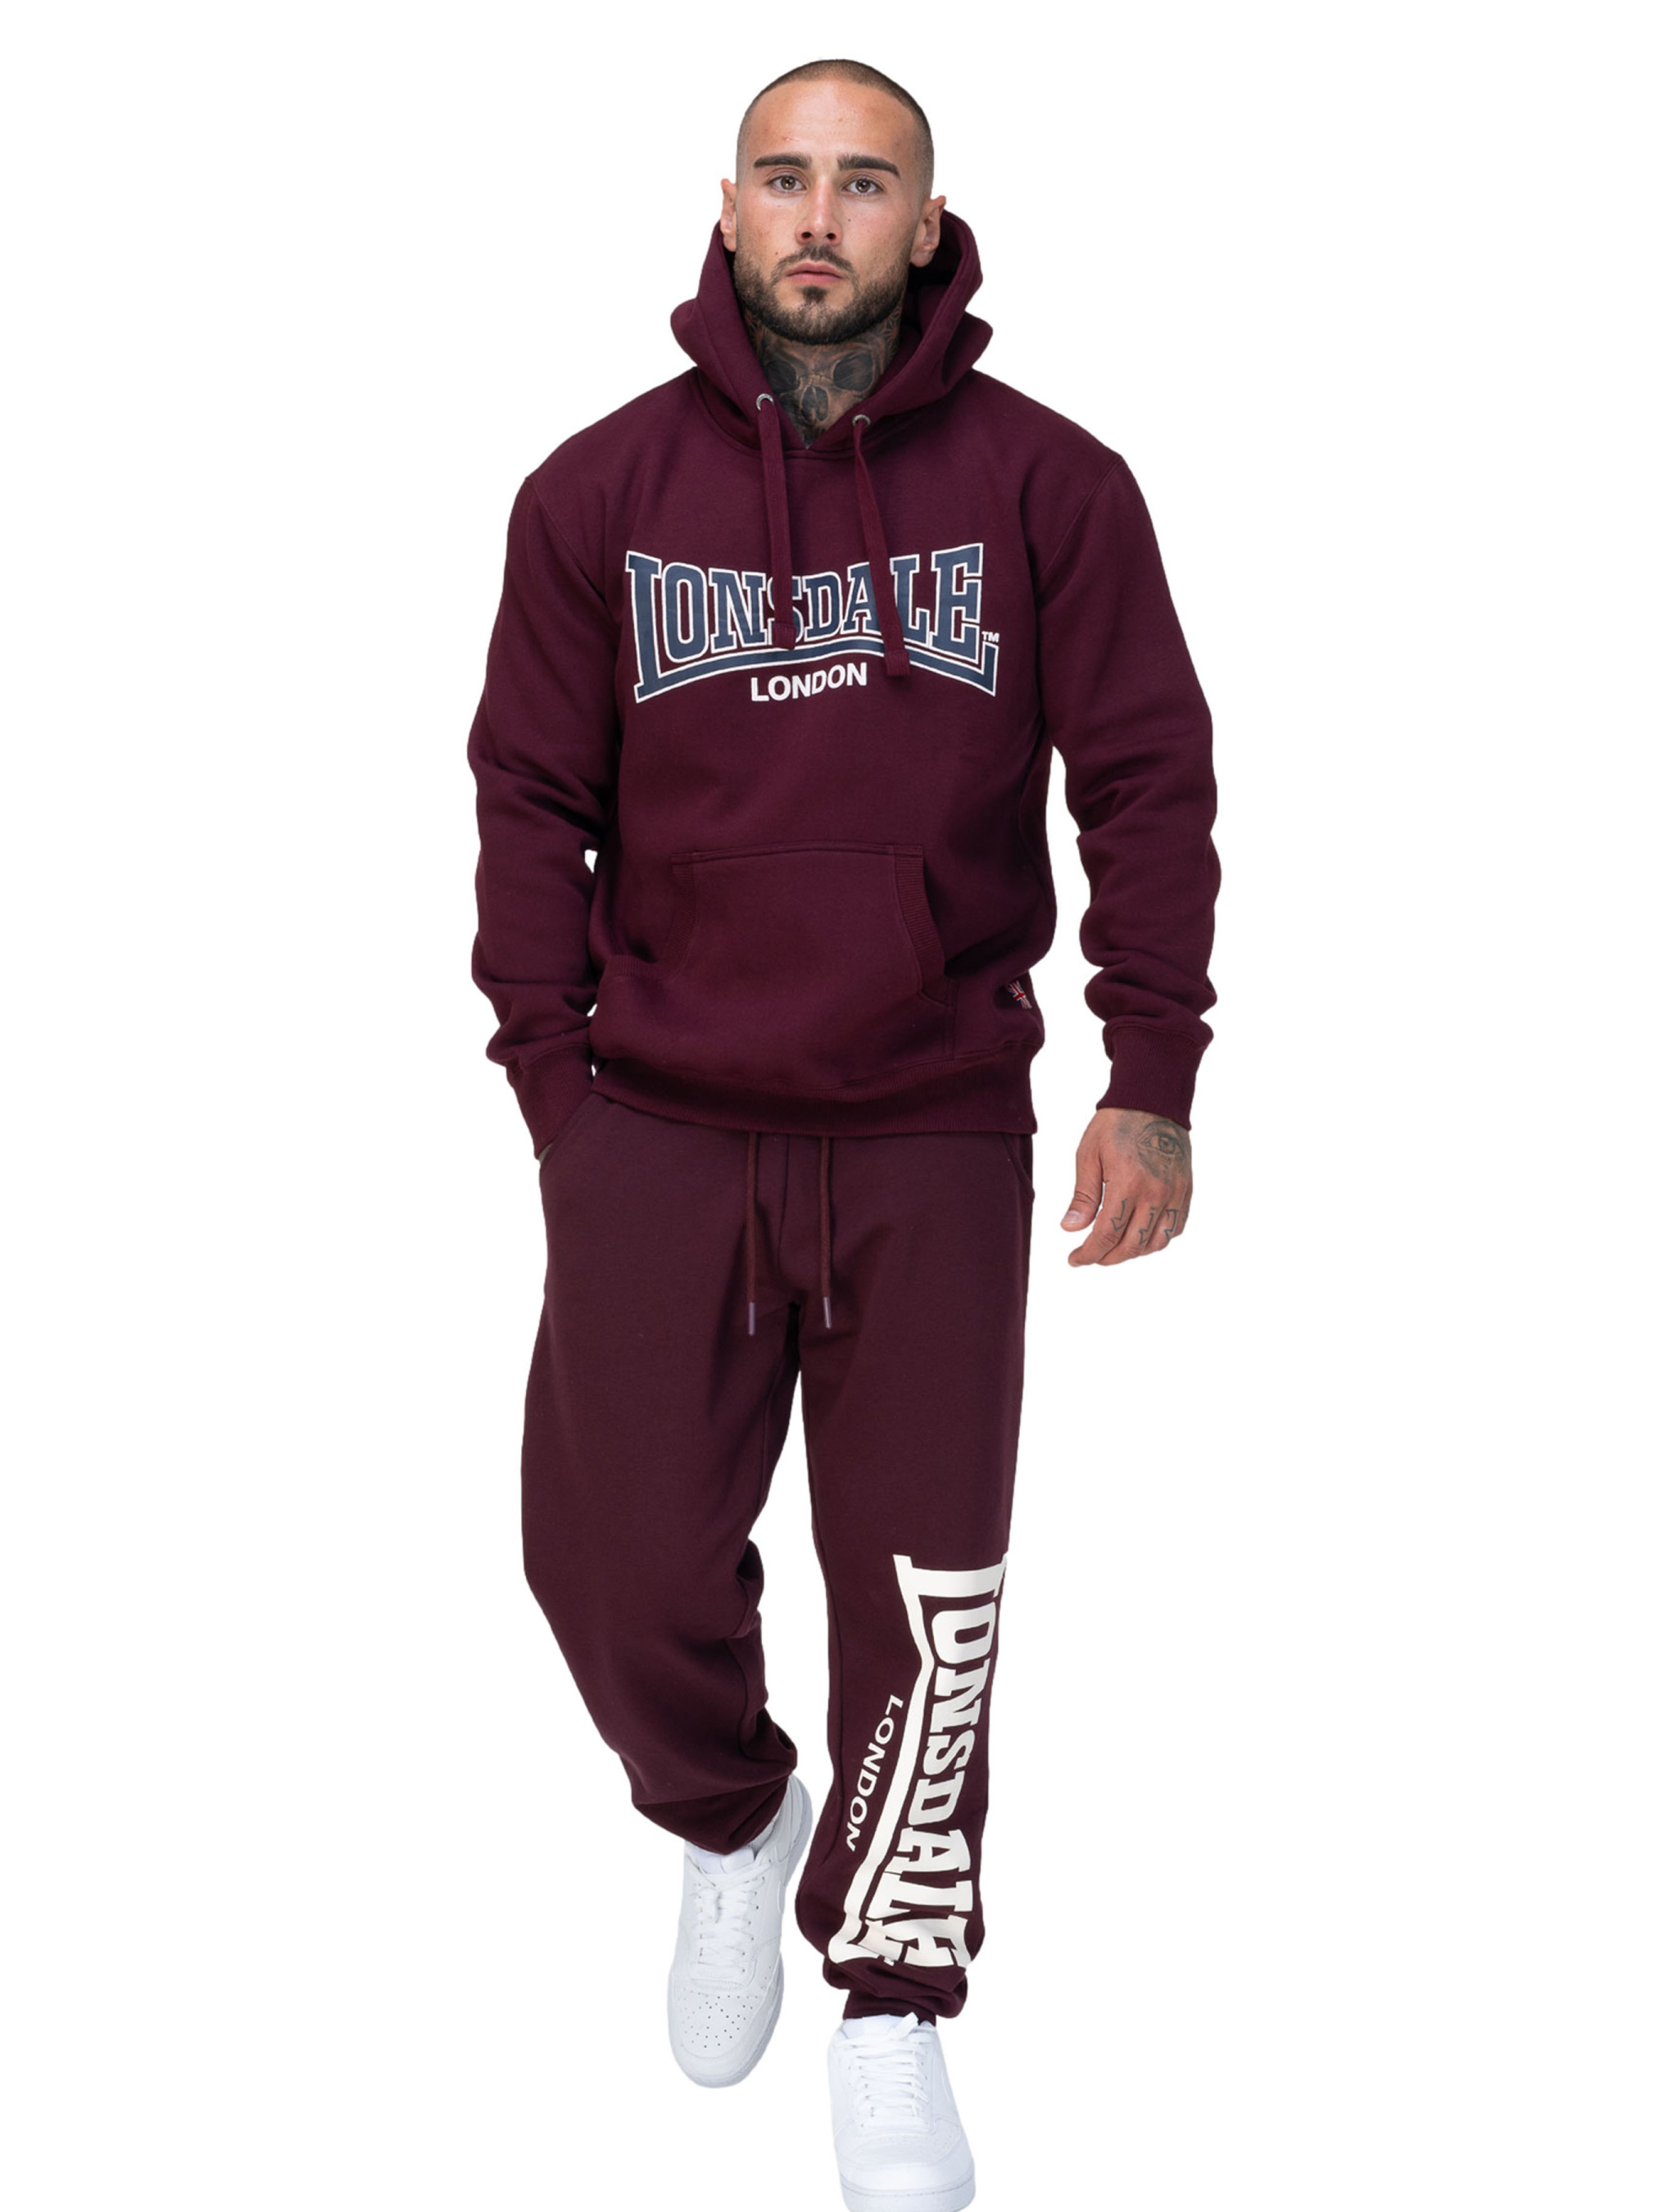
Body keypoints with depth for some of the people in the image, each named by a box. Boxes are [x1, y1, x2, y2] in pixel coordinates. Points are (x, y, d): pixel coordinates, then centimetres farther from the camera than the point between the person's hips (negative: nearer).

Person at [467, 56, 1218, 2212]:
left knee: (924, 1589, 2)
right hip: (661, 1123, 1)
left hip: (935, 1134, 0)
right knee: (615, 1559, -5)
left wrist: (1154, 1085, -3)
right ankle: (733, 1825, 28)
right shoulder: (601, 490, 2)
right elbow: (531, 800, 6)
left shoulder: (1048, 483, 0)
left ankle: (893, 2013, 23)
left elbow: (1147, 785, 2)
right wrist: (554, 1086, 1)